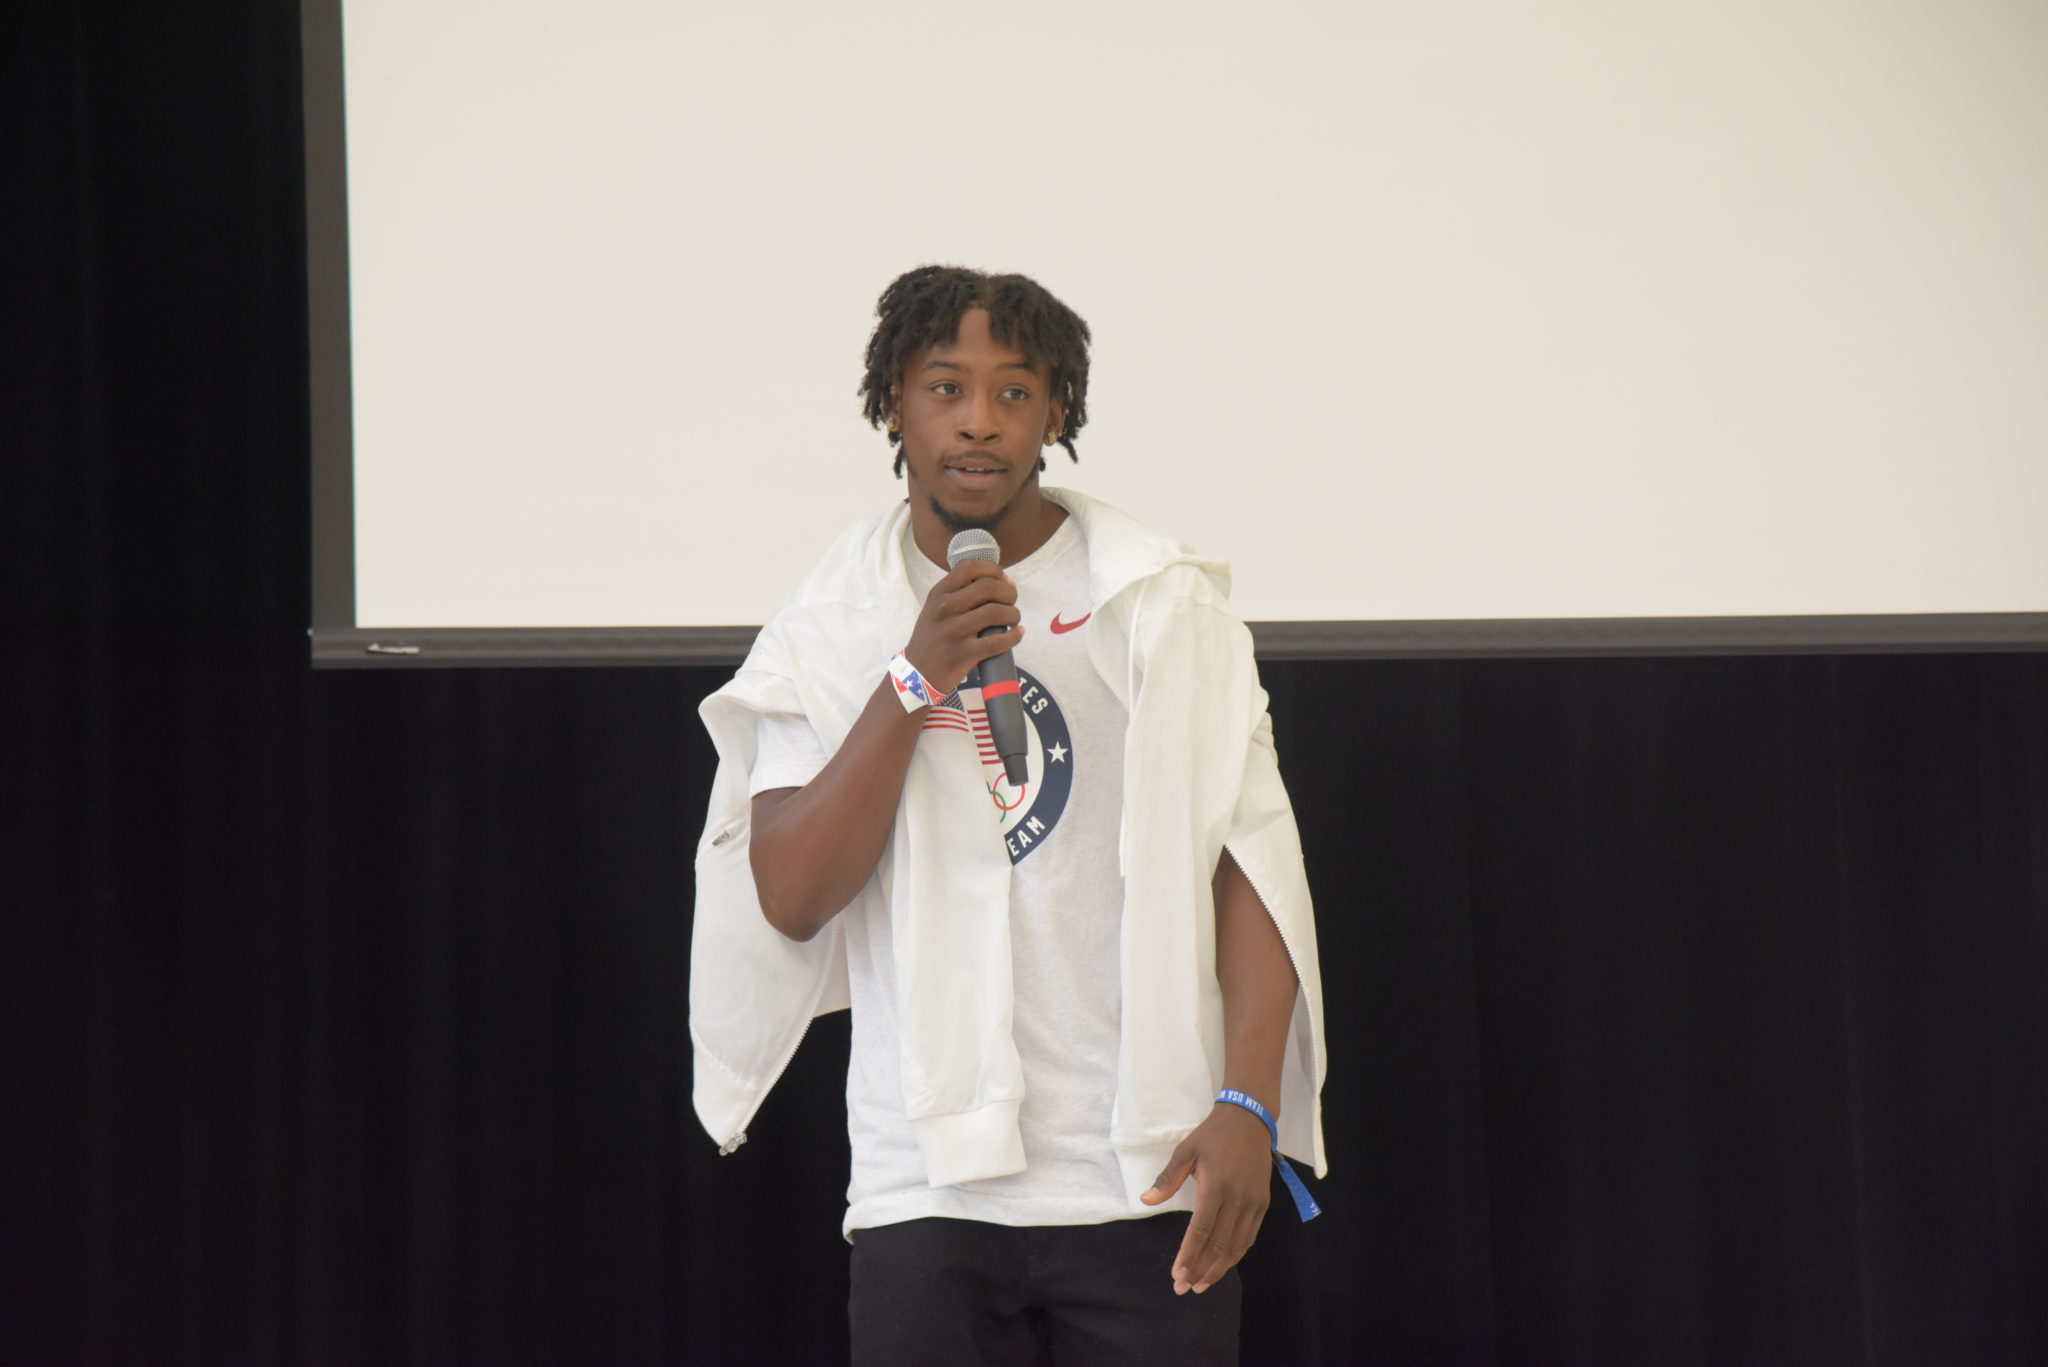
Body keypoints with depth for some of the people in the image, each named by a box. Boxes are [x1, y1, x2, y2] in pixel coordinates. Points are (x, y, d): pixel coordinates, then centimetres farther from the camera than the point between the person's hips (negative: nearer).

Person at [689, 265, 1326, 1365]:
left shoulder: (1159, 604, 3)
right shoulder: (830, 625, 6)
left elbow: (1250, 863, -1)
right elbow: (790, 900, -3)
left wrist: (1249, 1105, -11)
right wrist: (916, 681, -12)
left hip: (1146, 1179, -1)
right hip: (925, 1180, 1)